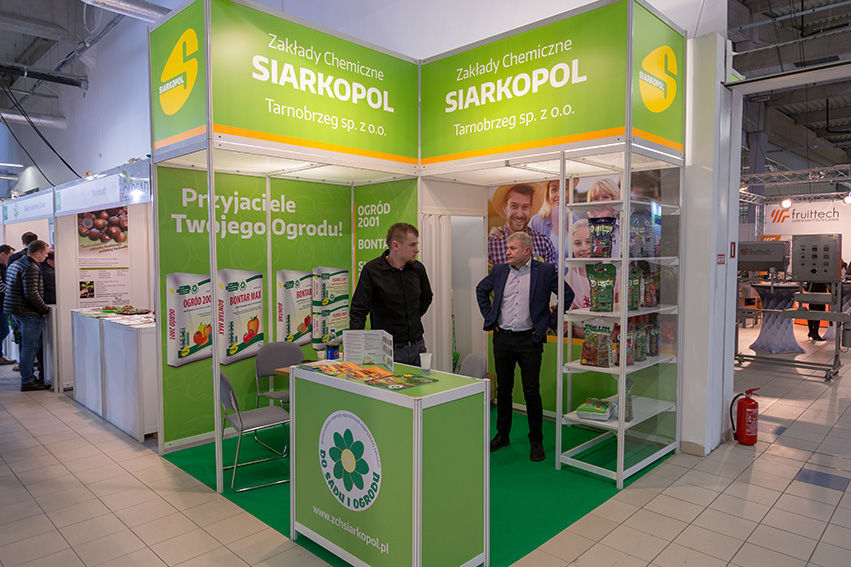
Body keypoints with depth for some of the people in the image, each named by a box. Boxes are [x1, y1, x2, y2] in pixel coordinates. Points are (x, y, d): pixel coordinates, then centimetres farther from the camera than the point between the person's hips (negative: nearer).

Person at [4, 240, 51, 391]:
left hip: (16, 311, 10)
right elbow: (31, 294, -25)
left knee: (33, 345, 18)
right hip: (29, 313, -10)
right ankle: (27, 382, 4)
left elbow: (8, 286, 23)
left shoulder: (15, 264, 15)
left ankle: (28, 376, 26)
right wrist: (45, 309, -12)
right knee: (29, 347, -2)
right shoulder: (31, 268, -18)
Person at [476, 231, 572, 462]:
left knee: (532, 392, 2)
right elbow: (481, 290, 20)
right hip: (502, 339, 4)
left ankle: (536, 441, 18)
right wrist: (489, 316, 12)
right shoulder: (499, 270, 6)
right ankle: (502, 435, 29)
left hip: (529, 340, -4)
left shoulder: (545, 271, -6)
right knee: (503, 389, 13)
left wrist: (550, 322, -4)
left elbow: (568, 295, -3)